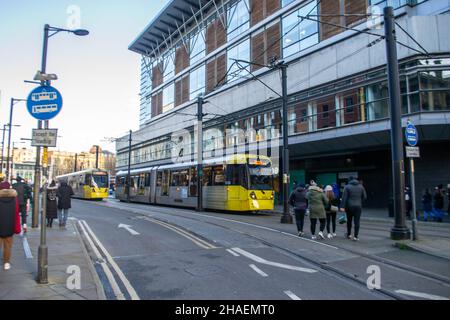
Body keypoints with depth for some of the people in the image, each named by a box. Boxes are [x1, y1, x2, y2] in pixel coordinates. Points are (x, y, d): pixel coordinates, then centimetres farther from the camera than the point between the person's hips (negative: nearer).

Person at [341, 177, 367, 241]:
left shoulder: (347, 187, -4)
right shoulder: (361, 186, 6)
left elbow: (344, 197, -11)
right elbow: (365, 196, 6)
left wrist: (343, 206, -13)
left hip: (349, 206, -1)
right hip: (358, 206, 1)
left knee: (349, 221, 13)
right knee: (357, 221, 1)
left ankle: (349, 234, 23)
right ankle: (356, 236, -2)